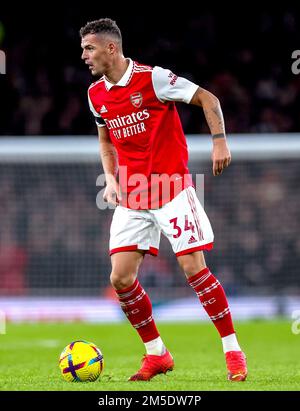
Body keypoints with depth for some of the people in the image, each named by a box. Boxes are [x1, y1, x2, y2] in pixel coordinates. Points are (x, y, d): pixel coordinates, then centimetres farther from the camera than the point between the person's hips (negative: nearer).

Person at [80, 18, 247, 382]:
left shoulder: (152, 78, -11)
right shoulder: (96, 94, 7)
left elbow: (207, 99, -5)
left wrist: (219, 141, -16)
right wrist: (111, 178, 8)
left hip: (172, 189, -6)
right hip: (131, 198, 6)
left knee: (194, 269, -10)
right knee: (121, 278, -3)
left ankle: (233, 351, 1)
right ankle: (156, 354, 13)